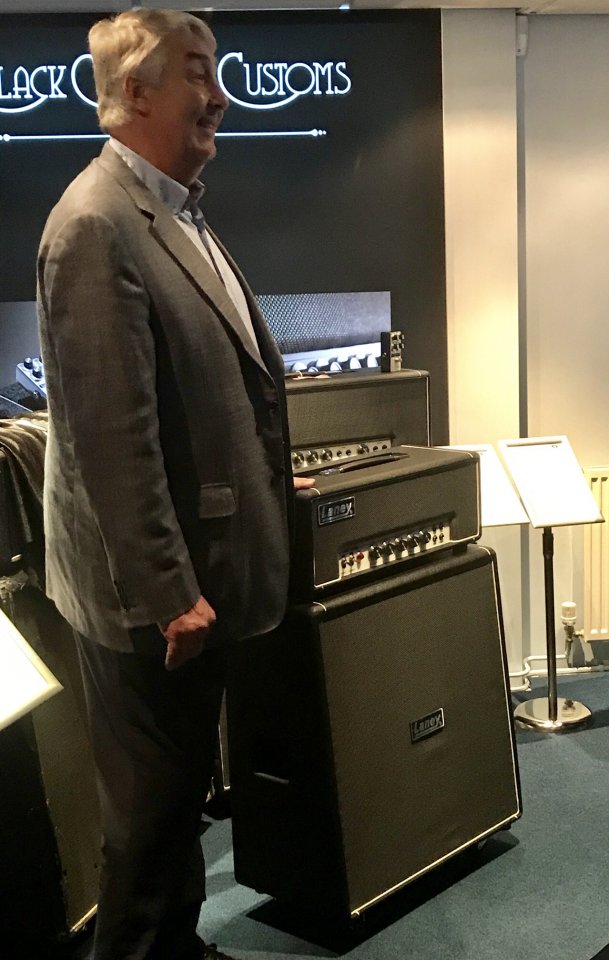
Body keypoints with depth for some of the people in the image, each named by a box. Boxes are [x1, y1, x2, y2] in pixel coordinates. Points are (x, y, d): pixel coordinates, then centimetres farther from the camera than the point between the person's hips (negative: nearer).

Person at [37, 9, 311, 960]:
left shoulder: (178, 210, 11)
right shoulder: (97, 224, -19)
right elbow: (110, 436, -24)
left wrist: (264, 481, 21)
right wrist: (167, 592, -22)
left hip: (198, 569, 9)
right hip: (154, 592, -9)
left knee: (180, 790, 23)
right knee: (149, 805, 9)